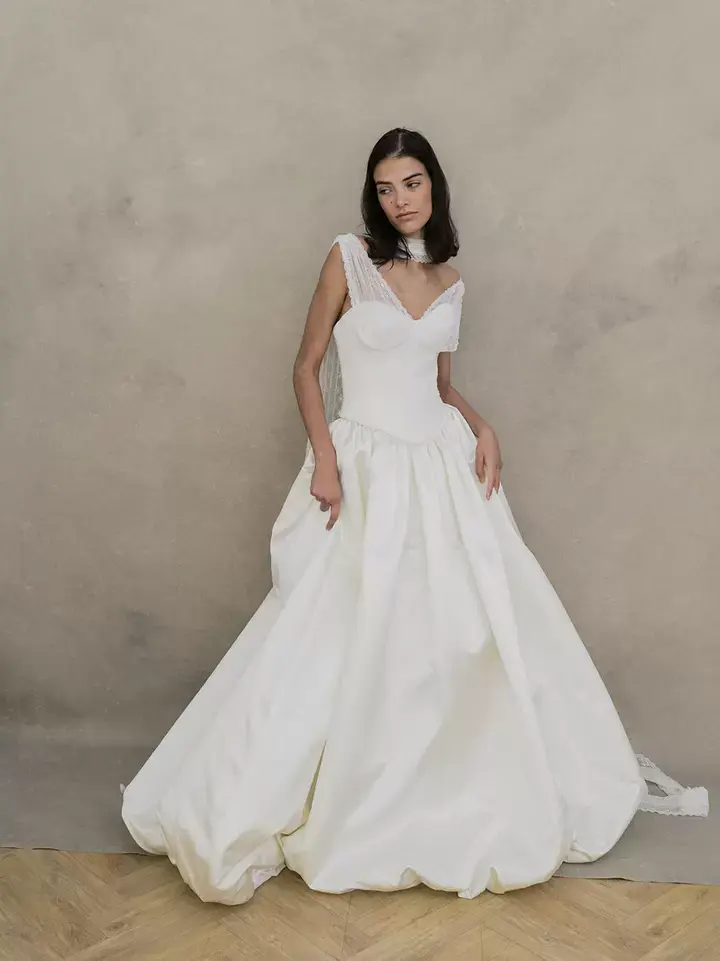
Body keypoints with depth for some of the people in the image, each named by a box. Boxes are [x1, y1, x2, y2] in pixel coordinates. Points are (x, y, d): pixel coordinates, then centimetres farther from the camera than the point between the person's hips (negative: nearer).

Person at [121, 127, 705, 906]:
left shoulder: (449, 281, 11)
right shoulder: (348, 259, -2)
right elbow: (307, 368, -2)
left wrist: (481, 430, -2)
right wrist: (324, 460, -13)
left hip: (443, 465, 5)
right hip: (366, 467, -4)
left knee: (478, 627, 6)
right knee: (348, 639, -2)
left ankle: (467, 795, 28)